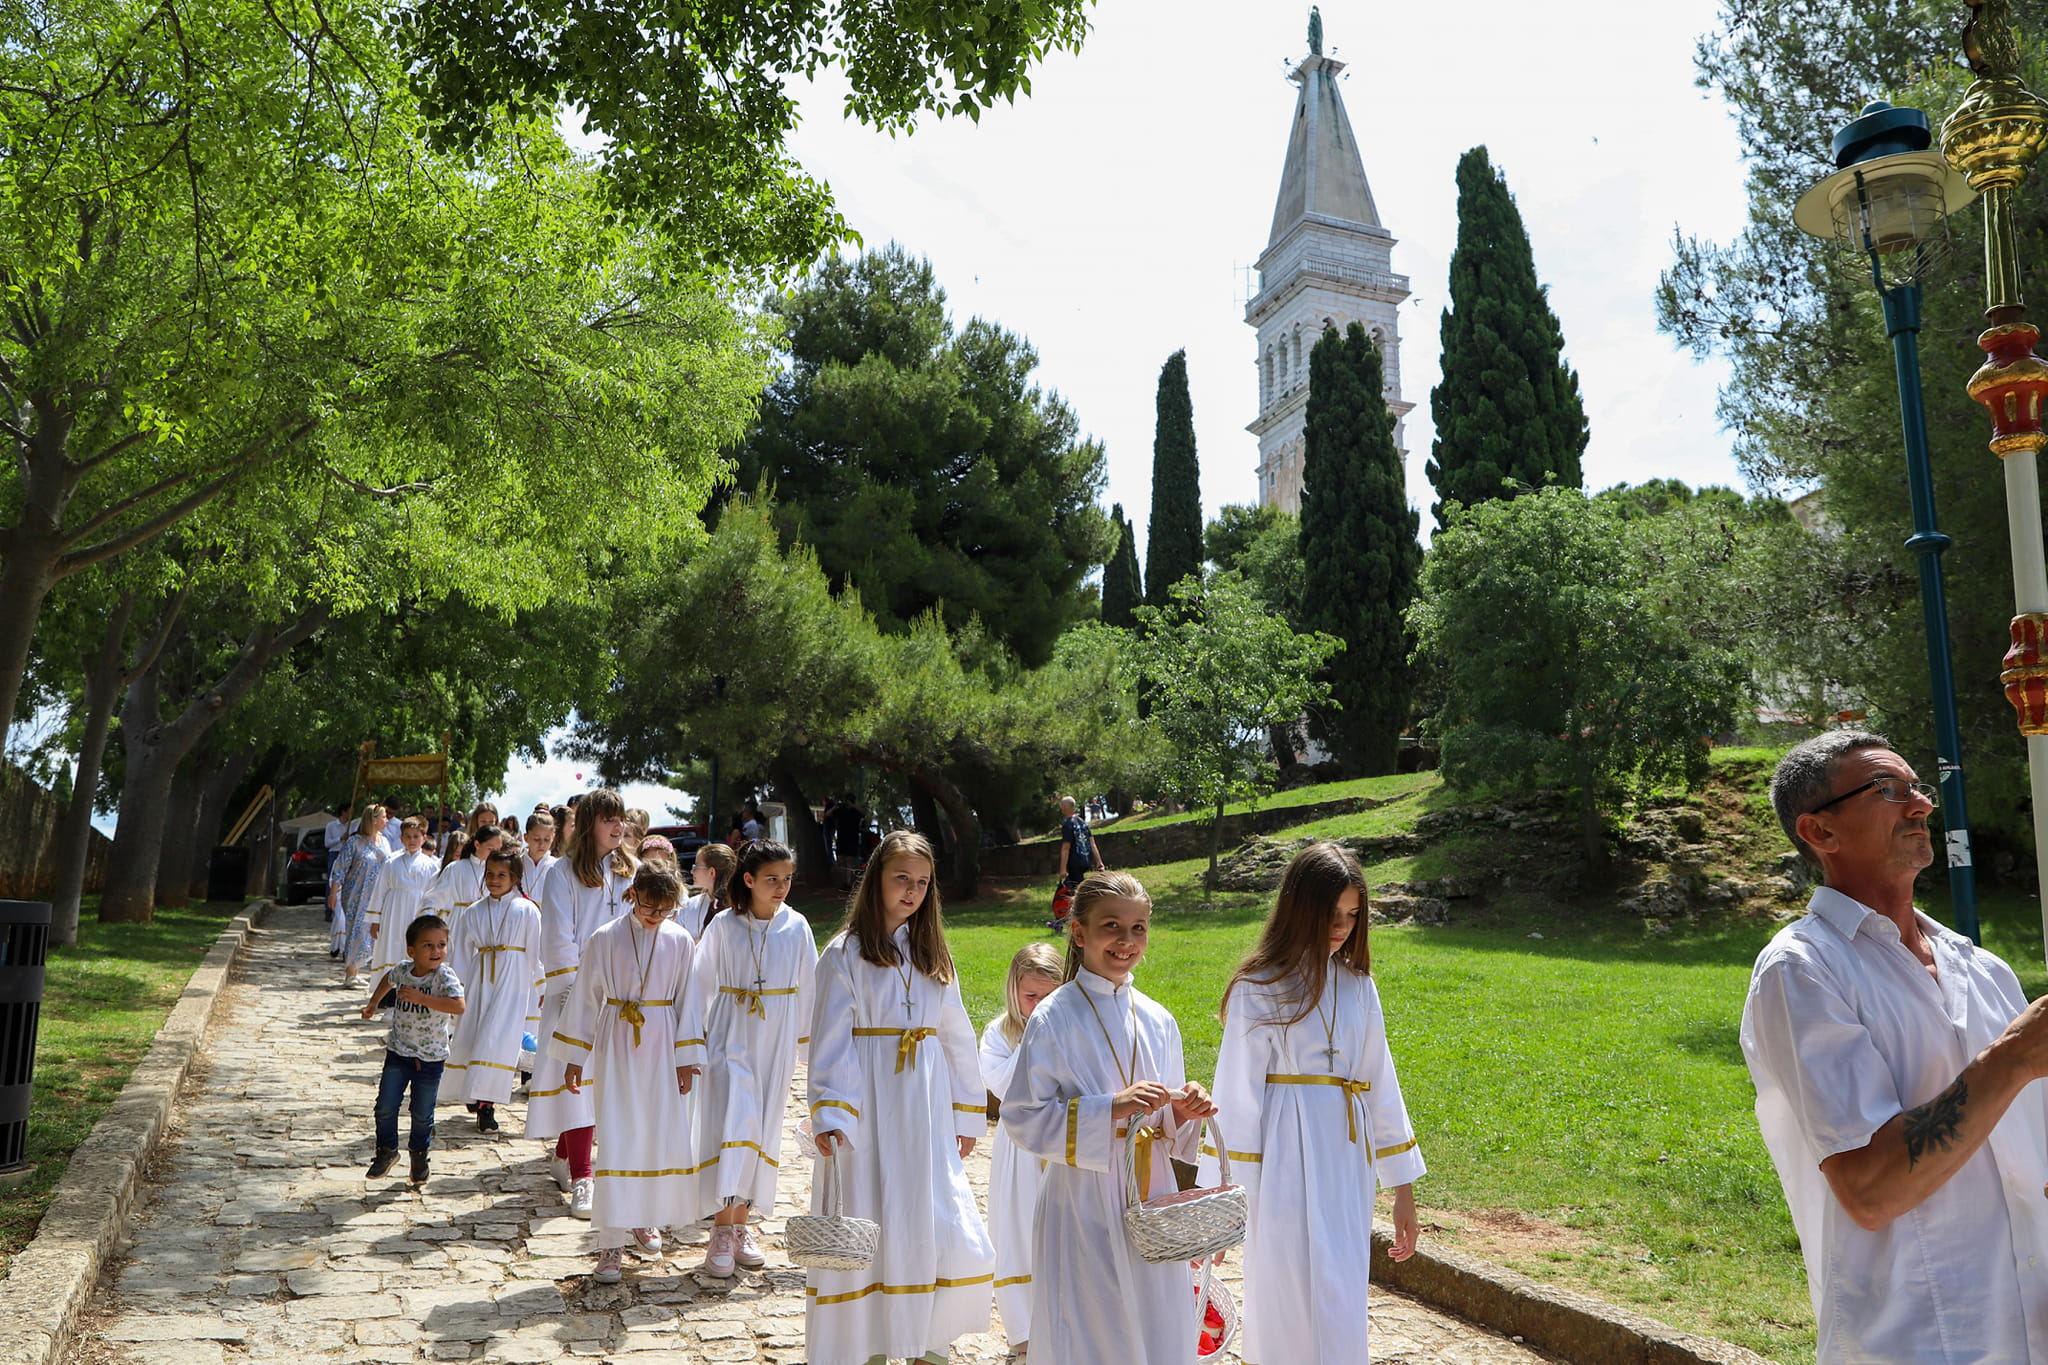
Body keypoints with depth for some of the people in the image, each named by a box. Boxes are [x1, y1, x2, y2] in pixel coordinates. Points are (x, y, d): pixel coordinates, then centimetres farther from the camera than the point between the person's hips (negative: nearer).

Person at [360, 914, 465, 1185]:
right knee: (386, 1106, 4)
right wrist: (373, 1004, 22)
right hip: (398, 1051, 3)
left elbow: (458, 1006, -37)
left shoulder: (445, 977, -19)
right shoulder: (403, 970, -4)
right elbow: (388, 980, 23)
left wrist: (421, 997, -38)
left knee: (422, 1113, 8)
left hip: (431, 1058, -3)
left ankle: (419, 1155, 32)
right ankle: (387, 1151, 27)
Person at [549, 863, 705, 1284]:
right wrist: (574, 1058, 3)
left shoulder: (680, 942, -1)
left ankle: (645, 1218, 30)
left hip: (661, 1048, 2)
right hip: (616, 1047, -2)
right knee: (616, 1138, -4)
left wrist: (686, 1059, 2)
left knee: (662, 1135, 7)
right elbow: (585, 998, 2)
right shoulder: (604, 940, -5)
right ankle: (611, 1243, 2)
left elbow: (688, 1001, 4)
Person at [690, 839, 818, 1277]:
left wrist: (806, 1036, 9)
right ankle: (722, 1231, -5)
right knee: (730, 1123, -11)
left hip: (776, 1041, 2)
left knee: (764, 1129, 7)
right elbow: (702, 982, 4)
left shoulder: (796, 927, -1)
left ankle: (743, 1224, 20)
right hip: (730, 1036, -2)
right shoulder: (723, 925, -5)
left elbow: (808, 986, 7)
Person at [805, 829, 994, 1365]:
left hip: (926, 1114, 4)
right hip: (870, 1111, -4)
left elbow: (957, 1037, 14)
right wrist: (830, 1117, -17)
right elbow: (831, 1042, -8)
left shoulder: (933, 954, 11)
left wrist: (967, 1114, 12)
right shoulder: (844, 953, -3)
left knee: (947, 1232, 1)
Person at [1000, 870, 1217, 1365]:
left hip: (1152, 1199, 5)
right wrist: (1111, 1109, -22)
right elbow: (1022, 1119, -14)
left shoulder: (1159, 1021, 5)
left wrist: (1183, 1111, -8)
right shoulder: (1054, 1019, -10)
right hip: (1083, 1205, -4)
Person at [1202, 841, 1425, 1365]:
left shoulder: (1357, 985, 10)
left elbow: (1380, 1085, 14)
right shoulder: (1260, 988, -6)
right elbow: (1237, 1096, -6)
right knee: (1300, 1307, -5)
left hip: (1347, 1163, 5)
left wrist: (1402, 1189, 14)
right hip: (1286, 1167, -5)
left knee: (1343, 1306, 9)